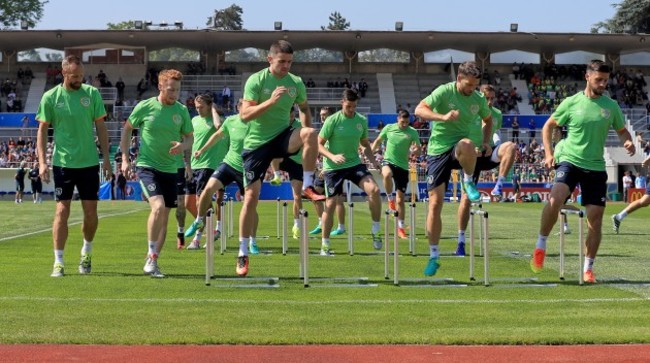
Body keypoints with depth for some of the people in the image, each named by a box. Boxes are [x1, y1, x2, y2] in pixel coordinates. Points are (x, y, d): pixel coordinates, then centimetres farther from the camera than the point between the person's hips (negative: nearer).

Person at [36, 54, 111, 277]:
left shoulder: (92, 94, 1)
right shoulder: (50, 97, -2)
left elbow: (100, 126, 6)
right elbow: (42, 130, 2)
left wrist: (106, 158, 2)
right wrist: (42, 162, -5)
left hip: (89, 162, 1)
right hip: (62, 163, -1)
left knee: (91, 212, 4)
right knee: (62, 211, -3)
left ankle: (87, 251, 29)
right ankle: (58, 262, 3)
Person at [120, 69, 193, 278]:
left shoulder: (182, 110, 1)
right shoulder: (144, 107, -7)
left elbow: (190, 137, 10)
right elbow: (127, 129, 6)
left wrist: (183, 146, -14)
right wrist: (125, 158, 2)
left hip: (170, 169, 4)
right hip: (147, 166, -4)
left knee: (164, 217, 7)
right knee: (158, 207, -24)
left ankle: (152, 261, 20)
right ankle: (151, 256, -10)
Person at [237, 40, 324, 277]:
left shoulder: (296, 83, 1)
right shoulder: (256, 80, -10)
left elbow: (304, 108, 19)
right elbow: (244, 115, -19)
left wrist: (305, 138, 7)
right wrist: (271, 100, -30)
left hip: (282, 137, 3)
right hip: (257, 143, -2)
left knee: (310, 132, -30)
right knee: (251, 197, -5)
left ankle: (308, 187, -16)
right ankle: (243, 254, 7)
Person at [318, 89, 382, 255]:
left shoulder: (362, 120, 2)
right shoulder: (332, 120, -11)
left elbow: (365, 144, 16)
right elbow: (319, 144, -9)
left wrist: (373, 160, -1)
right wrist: (332, 156, -25)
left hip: (354, 164, 3)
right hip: (333, 167, -3)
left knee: (374, 190, -20)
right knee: (330, 204, 0)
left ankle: (375, 230, -3)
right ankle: (325, 245, 15)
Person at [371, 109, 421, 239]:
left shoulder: (412, 132, -3)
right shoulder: (388, 128, 0)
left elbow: (418, 152, -4)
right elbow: (378, 141, 14)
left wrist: (415, 151, -27)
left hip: (403, 166, 1)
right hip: (388, 161, -1)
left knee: (401, 199, 3)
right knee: (387, 174, -40)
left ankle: (400, 228, 13)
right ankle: (390, 198, -15)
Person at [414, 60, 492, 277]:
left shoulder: (478, 99, 3)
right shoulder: (444, 92, -10)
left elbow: (488, 120, 22)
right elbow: (419, 110, -21)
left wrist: (486, 142, 6)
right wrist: (443, 117, -36)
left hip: (458, 149, 1)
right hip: (438, 150, -1)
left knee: (466, 145, -39)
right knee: (435, 203, -4)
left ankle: (468, 182, -9)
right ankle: (434, 256, 8)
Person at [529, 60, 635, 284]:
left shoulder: (611, 106, 5)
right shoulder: (571, 103, -1)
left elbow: (621, 130, 18)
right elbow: (548, 126, 9)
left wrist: (627, 142, -5)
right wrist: (548, 153, -2)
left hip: (596, 167, 3)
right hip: (570, 160, -3)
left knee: (595, 218, 1)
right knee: (556, 198, -29)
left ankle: (588, 268, 14)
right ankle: (540, 246, -11)